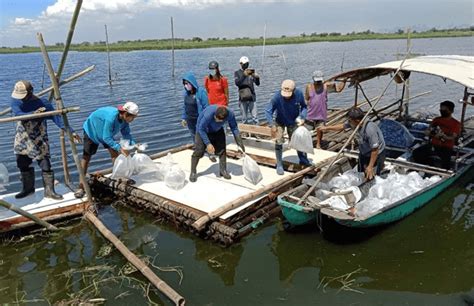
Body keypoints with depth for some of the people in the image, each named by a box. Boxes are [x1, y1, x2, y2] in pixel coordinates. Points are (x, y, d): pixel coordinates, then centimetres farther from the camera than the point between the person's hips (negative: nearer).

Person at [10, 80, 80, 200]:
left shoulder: (43, 103, -15)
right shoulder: (16, 101, -6)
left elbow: (56, 117, -20)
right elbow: (17, 114, -24)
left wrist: (71, 131, -29)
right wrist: (32, 114, -45)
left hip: (38, 140, -4)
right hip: (22, 140, 4)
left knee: (45, 165, -7)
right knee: (23, 165, 14)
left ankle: (49, 191, 6)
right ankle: (28, 188, 33)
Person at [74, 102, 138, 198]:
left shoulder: (124, 119, -18)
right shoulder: (111, 117, -42)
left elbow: (126, 134, -9)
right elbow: (106, 138, -39)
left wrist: (134, 145, -25)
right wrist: (120, 148, -41)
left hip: (106, 133, 7)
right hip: (91, 131, -7)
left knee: (115, 153, 0)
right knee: (86, 157, -6)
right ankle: (81, 186, -2)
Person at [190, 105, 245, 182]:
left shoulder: (230, 114, -31)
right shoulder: (208, 114, -42)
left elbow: (234, 127, -14)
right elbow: (201, 129, -29)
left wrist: (239, 143, -18)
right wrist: (208, 144, -31)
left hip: (218, 130, 4)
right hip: (203, 130, -4)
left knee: (222, 149, -2)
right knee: (199, 150, -10)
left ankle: (223, 170, 13)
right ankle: (193, 172, 2)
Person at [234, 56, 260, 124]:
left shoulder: (251, 72, 10)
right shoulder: (237, 73, 5)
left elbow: (257, 83, 2)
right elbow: (237, 83, -13)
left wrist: (257, 77, -20)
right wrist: (244, 75, -27)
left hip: (252, 97, 1)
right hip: (243, 98, -1)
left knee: (255, 117, -1)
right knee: (244, 118, 5)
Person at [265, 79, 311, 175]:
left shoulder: (299, 94, -26)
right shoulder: (277, 97, -33)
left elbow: (304, 107, -8)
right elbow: (268, 111, -26)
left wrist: (302, 117, -23)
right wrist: (272, 125, -36)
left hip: (293, 122, 2)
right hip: (280, 122, -2)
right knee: (278, 142, -6)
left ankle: (303, 160, 34)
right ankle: (279, 165, 8)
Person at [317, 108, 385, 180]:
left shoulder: (370, 130, -36)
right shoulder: (353, 123, -16)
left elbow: (375, 150, -30)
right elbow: (342, 126, 4)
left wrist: (370, 166, -25)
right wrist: (327, 128, 5)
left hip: (377, 154, -7)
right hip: (364, 153, 7)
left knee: (371, 177, -10)